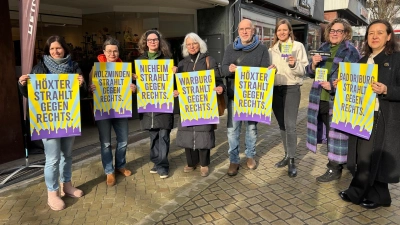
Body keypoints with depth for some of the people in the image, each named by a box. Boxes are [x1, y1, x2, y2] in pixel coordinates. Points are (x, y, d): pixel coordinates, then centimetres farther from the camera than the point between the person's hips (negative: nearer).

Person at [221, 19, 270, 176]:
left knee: (251, 127, 11)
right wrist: (230, 69, -22)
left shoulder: (262, 49, 4)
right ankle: (233, 160, 15)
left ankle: (250, 156, 30)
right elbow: (223, 69, 1)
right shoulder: (230, 48, 8)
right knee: (232, 129, 2)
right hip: (234, 95, 1)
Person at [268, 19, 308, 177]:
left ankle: (292, 161, 0)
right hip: (275, 89, 5)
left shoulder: (298, 46, 0)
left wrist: (294, 64, -24)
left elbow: (304, 70, -5)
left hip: (291, 89, -5)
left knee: (290, 125, -9)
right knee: (282, 125, 11)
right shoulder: (272, 49, 13)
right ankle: (287, 155, 25)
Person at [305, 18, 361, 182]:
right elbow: (311, 73, 13)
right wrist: (313, 64, -9)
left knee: (336, 133, 1)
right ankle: (336, 161, 32)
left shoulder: (351, 51, -3)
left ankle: (335, 168, 15)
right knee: (328, 132, 14)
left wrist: (333, 86, -18)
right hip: (319, 99, 5)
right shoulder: (323, 49, 13)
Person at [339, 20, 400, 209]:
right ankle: (379, 196, 23)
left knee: (370, 156, -1)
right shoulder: (363, 60, 14)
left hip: (384, 117, -6)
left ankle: (355, 193, 15)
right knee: (362, 156, 9)